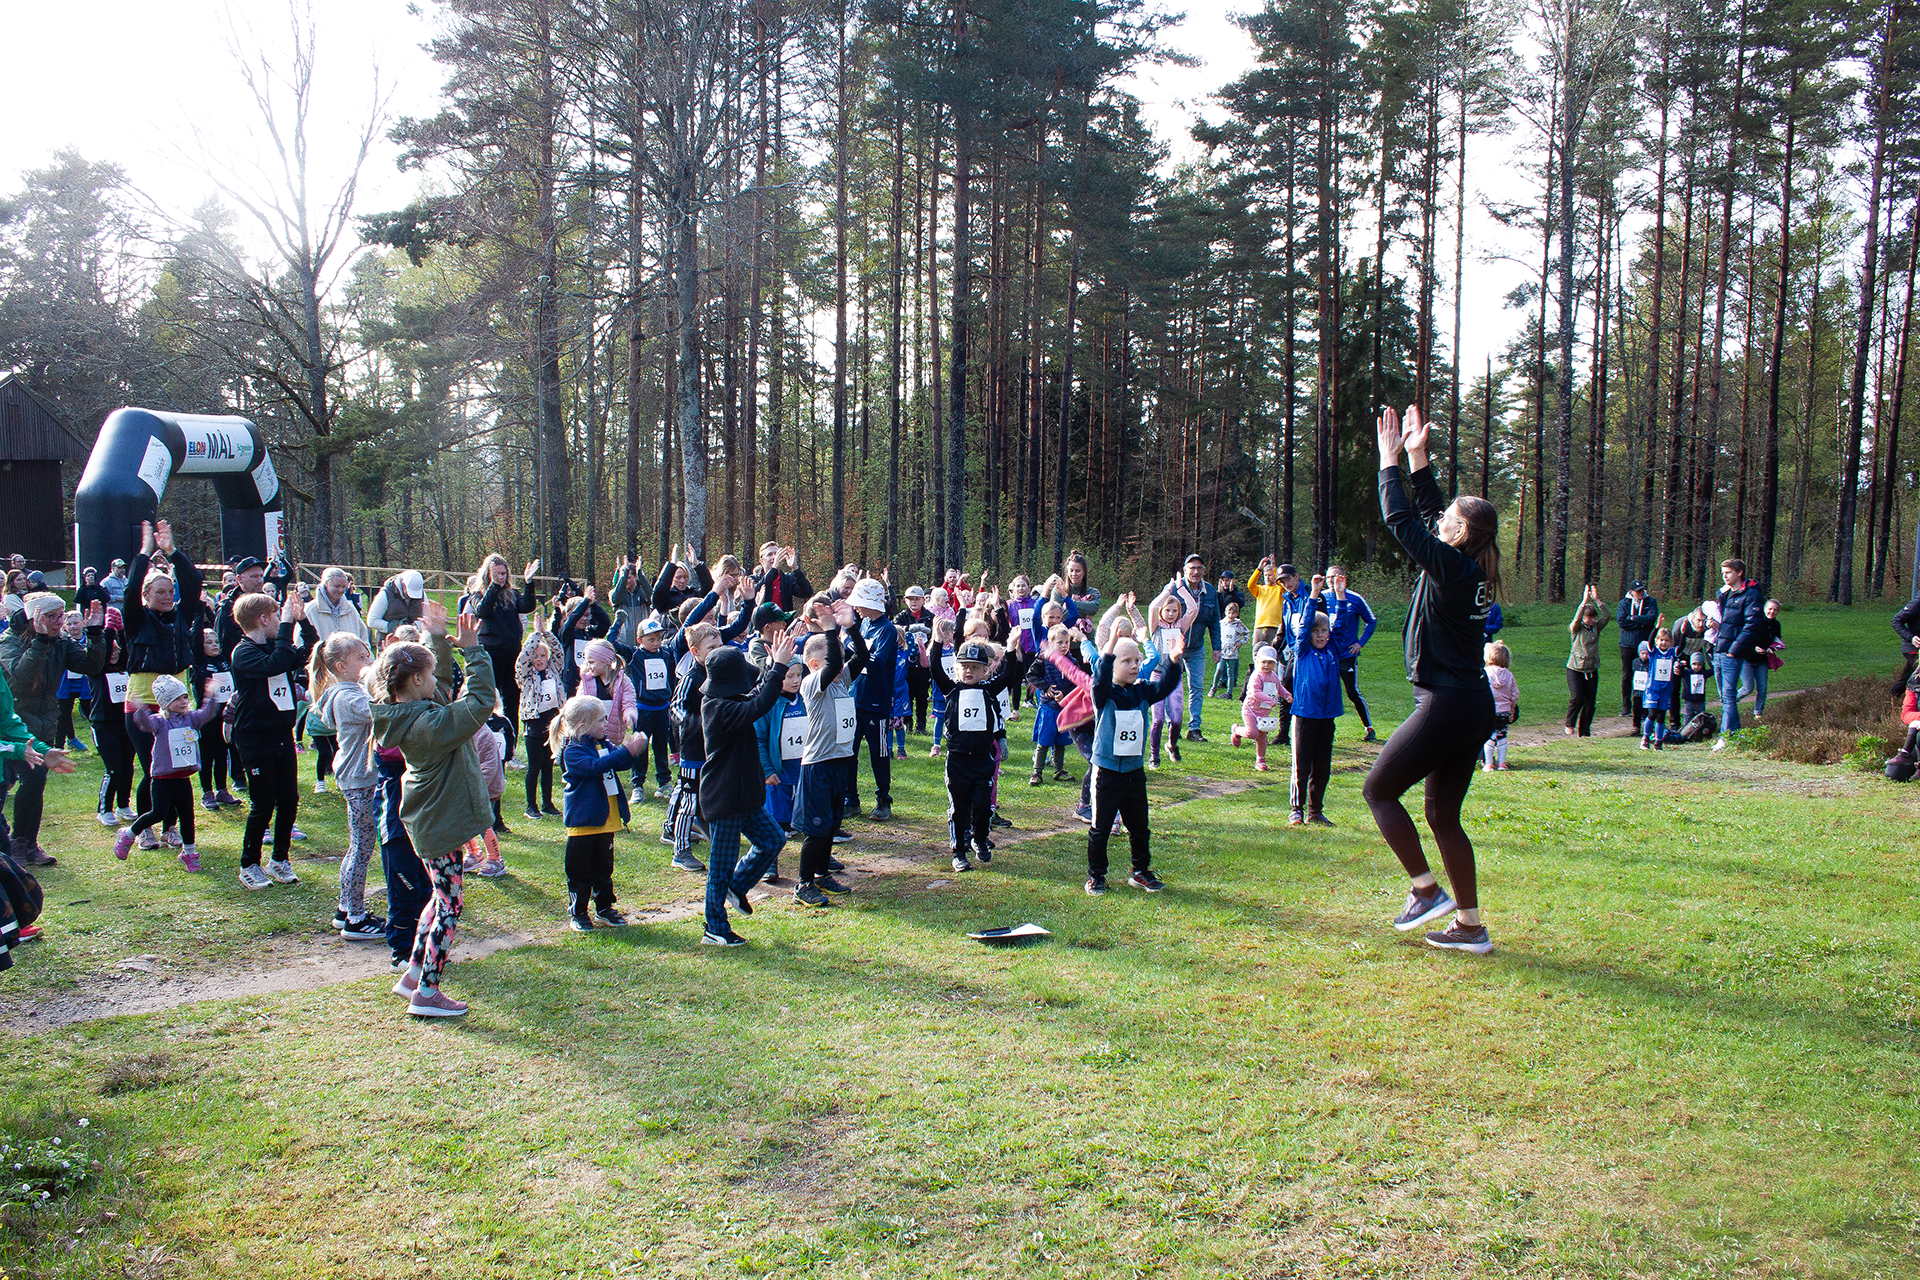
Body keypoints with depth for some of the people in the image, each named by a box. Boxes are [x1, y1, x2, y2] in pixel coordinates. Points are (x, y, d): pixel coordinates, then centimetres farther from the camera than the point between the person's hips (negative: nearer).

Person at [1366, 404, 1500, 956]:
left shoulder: (1450, 567, -15)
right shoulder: (1473, 572, 8)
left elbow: (1401, 520, -11)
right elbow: (1428, 514, 19)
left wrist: (1390, 459, 0)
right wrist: (1416, 458, 21)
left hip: (1446, 704, -9)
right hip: (1474, 707, 9)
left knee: (1378, 790, 5)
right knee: (1443, 817, 13)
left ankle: (1426, 891, 8)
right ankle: (1470, 926, 16)